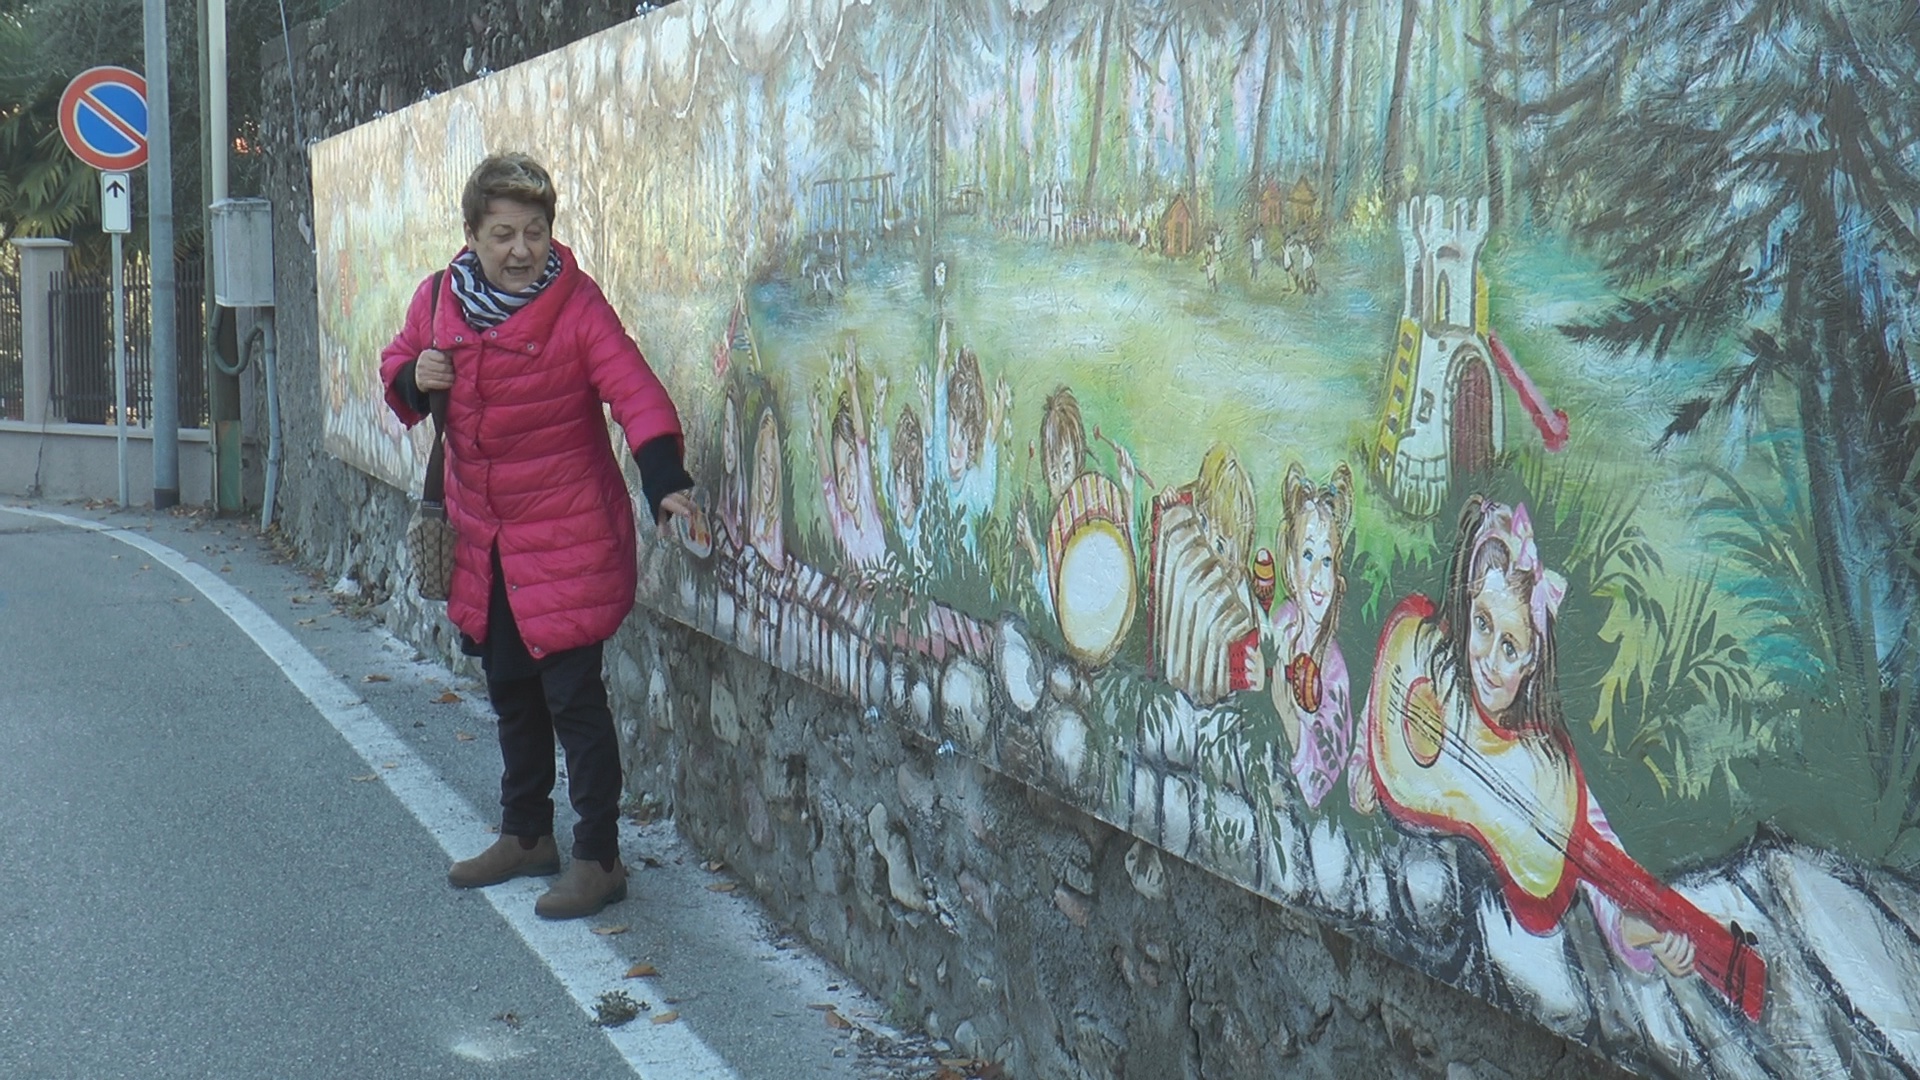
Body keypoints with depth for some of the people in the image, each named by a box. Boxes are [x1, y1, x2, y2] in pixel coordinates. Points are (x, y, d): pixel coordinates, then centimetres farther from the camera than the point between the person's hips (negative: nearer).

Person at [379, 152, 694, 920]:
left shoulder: (577, 305, -14)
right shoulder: (438, 300, 1)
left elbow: (635, 393, -23)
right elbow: (397, 373, 15)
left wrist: (665, 482, -38)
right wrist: (412, 378, -10)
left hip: (567, 536, -6)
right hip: (483, 536, 6)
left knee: (572, 694, -5)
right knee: (510, 690, 18)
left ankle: (598, 858, 7)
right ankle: (526, 836, 34)